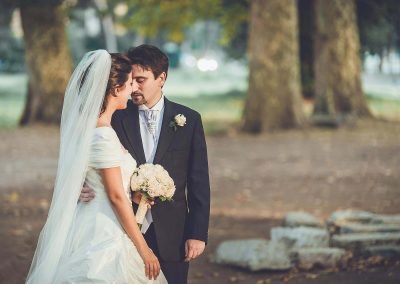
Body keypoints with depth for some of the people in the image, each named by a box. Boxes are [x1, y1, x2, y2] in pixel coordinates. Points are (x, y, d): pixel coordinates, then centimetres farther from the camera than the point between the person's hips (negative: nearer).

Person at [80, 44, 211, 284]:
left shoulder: (189, 120, 1)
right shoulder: (117, 118, 0)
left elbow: (199, 183, 2)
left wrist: (198, 234, -2)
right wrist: (89, 190, -19)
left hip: (171, 236, 0)